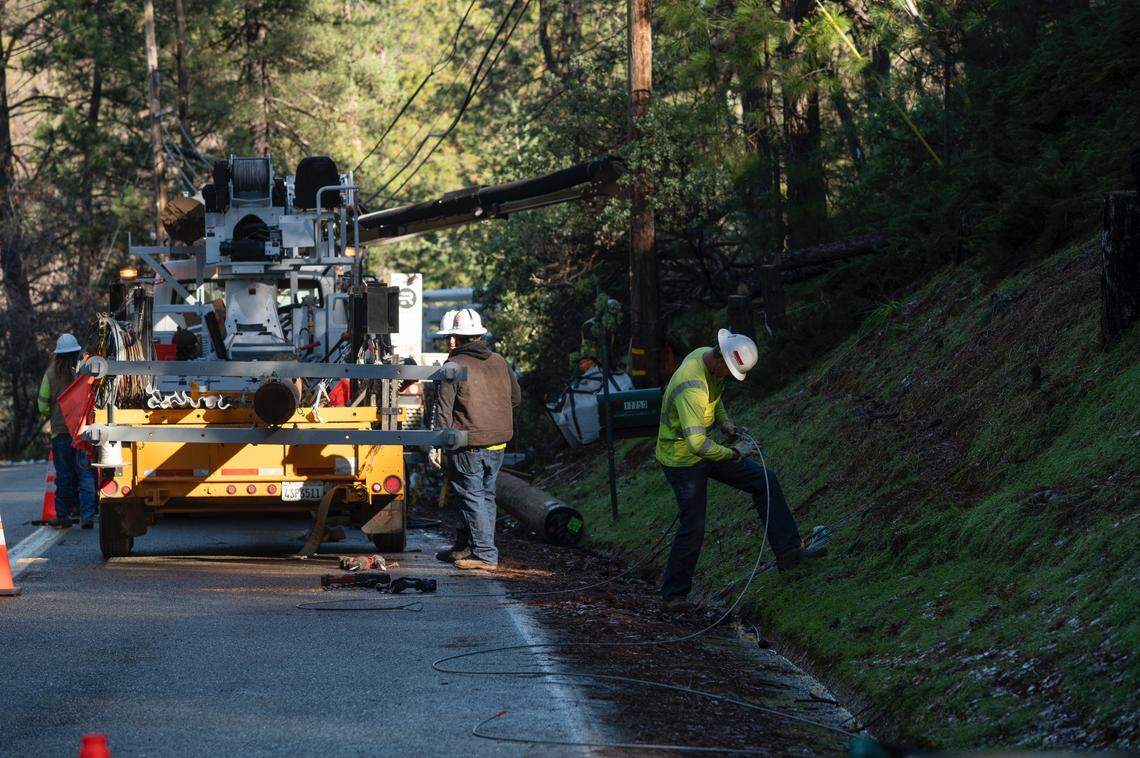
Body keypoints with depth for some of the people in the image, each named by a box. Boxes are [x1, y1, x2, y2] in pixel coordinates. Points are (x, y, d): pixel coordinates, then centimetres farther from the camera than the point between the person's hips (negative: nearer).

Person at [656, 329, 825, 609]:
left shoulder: (707, 357, -5)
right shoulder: (691, 388, -35)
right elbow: (697, 444, -41)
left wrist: (726, 423, 3)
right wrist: (733, 454, -27)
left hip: (706, 449, 9)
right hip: (681, 459, -9)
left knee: (765, 481, 3)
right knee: (693, 527, -6)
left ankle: (789, 551, 6)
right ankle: (673, 593, 12)